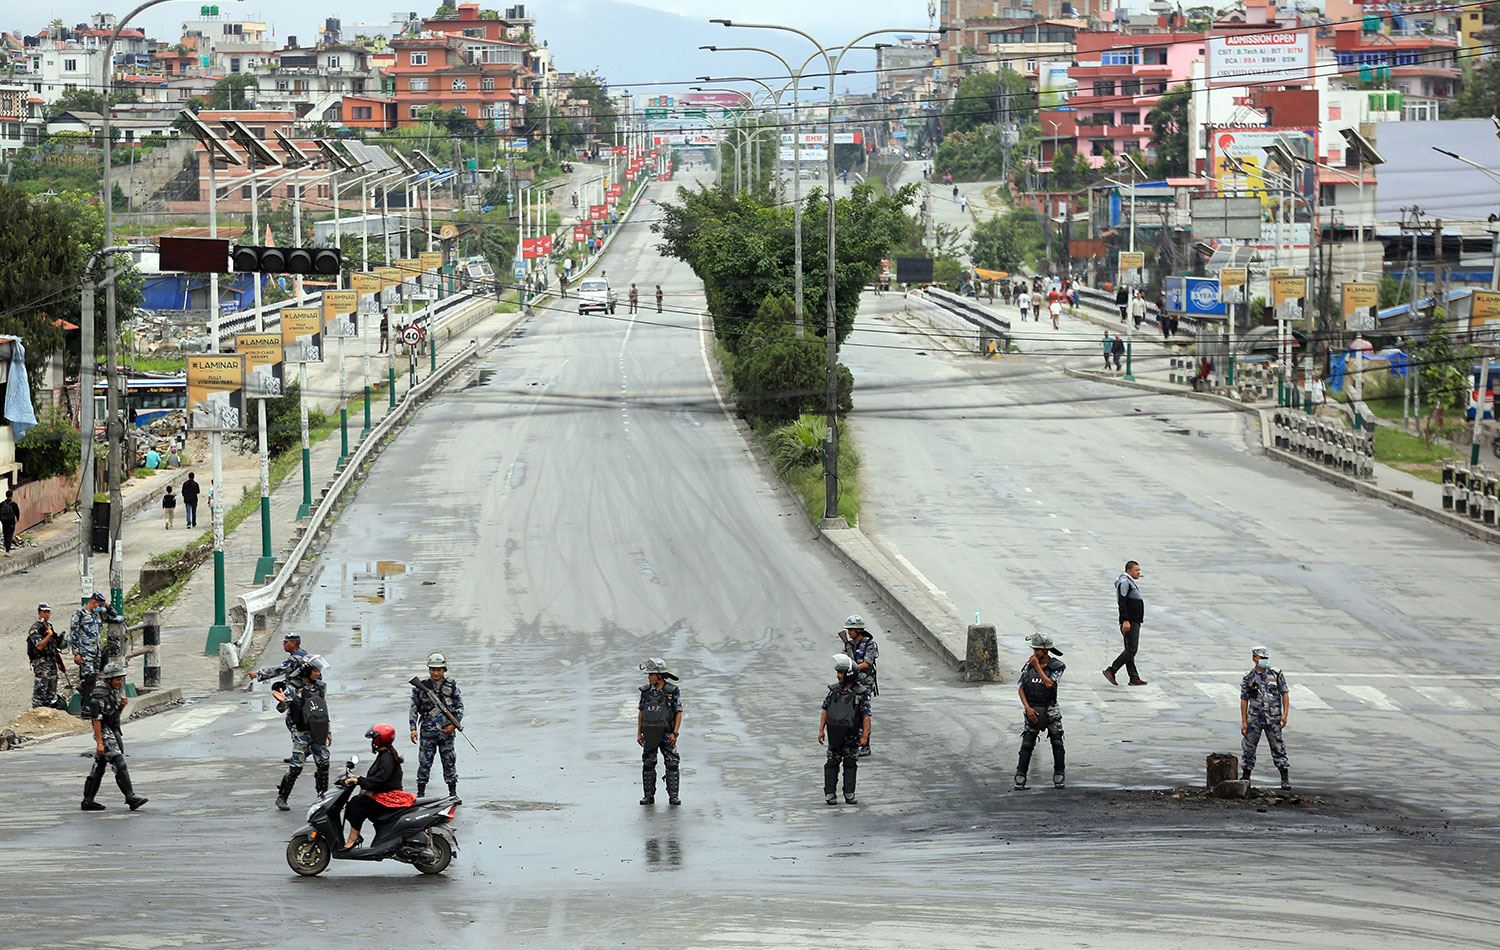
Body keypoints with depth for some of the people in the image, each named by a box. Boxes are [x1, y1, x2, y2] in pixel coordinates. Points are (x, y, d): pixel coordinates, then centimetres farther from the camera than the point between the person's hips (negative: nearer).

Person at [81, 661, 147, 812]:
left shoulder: (113, 690, 11)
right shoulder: (99, 695, -17)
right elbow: (96, 720, -20)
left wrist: (122, 704, -1)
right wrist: (99, 742, -22)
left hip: (114, 732, 10)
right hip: (105, 734, -10)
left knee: (99, 767, 11)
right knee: (120, 766, -13)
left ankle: (88, 801, 15)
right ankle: (131, 798, -16)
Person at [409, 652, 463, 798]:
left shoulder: (452, 685, 1)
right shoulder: (421, 686, -1)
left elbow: (459, 707, 6)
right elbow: (414, 709, 4)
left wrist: (454, 724, -6)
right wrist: (413, 728, -3)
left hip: (446, 731, 1)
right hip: (427, 731, -1)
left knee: (449, 762, 7)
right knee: (424, 763, -1)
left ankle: (453, 793, 17)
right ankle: (420, 794, 7)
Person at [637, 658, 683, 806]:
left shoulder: (673, 691, -7)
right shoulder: (646, 691, 3)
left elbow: (679, 713, -6)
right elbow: (641, 712, 10)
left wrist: (675, 733, -14)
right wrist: (638, 733, 6)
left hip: (667, 734, -3)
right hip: (649, 734, 3)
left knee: (672, 764, -3)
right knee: (648, 765, 4)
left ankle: (673, 796, 2)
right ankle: (649, 796, 10)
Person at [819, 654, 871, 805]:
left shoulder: (861, 693, -9)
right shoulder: (834, 690, 2)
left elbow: (866, 716, -10)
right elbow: (825, 710, 7)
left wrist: (865, 737, -15)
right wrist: (821, 730, 1)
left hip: (852, 734, -3)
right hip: (834, 734, 3)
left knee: (851, 764, 5)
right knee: (832, 763, 3)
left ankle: (849, 794, 11)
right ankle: (830, 794, 7)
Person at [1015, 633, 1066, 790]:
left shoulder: (1057, 666, -7)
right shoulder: (1029, 665, 1)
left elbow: (1049, 683, -22)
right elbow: (1021, 687, 2)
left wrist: (1037, 666, -19)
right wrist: (1027, 708, -9)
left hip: (1050, 710, -2)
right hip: (1032, 710, 2)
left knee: (1057, 743, 1)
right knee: (1027, 744, -4)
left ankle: (1059, 775, 14)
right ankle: (1020, 777, 1)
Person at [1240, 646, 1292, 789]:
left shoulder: (1276, 675, 2)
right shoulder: (1249, 679, 3)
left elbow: (1285, 694, 3)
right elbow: (1244, 700, 5)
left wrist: (1285, 713, -8)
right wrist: (1244, 722, 1)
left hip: (1273, 719, -1)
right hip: (1254, 718, 1)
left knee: (1278, 748, -2)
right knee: (1249, 747, 4)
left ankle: (1285, 779, 1)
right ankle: (1245, 777, 17)